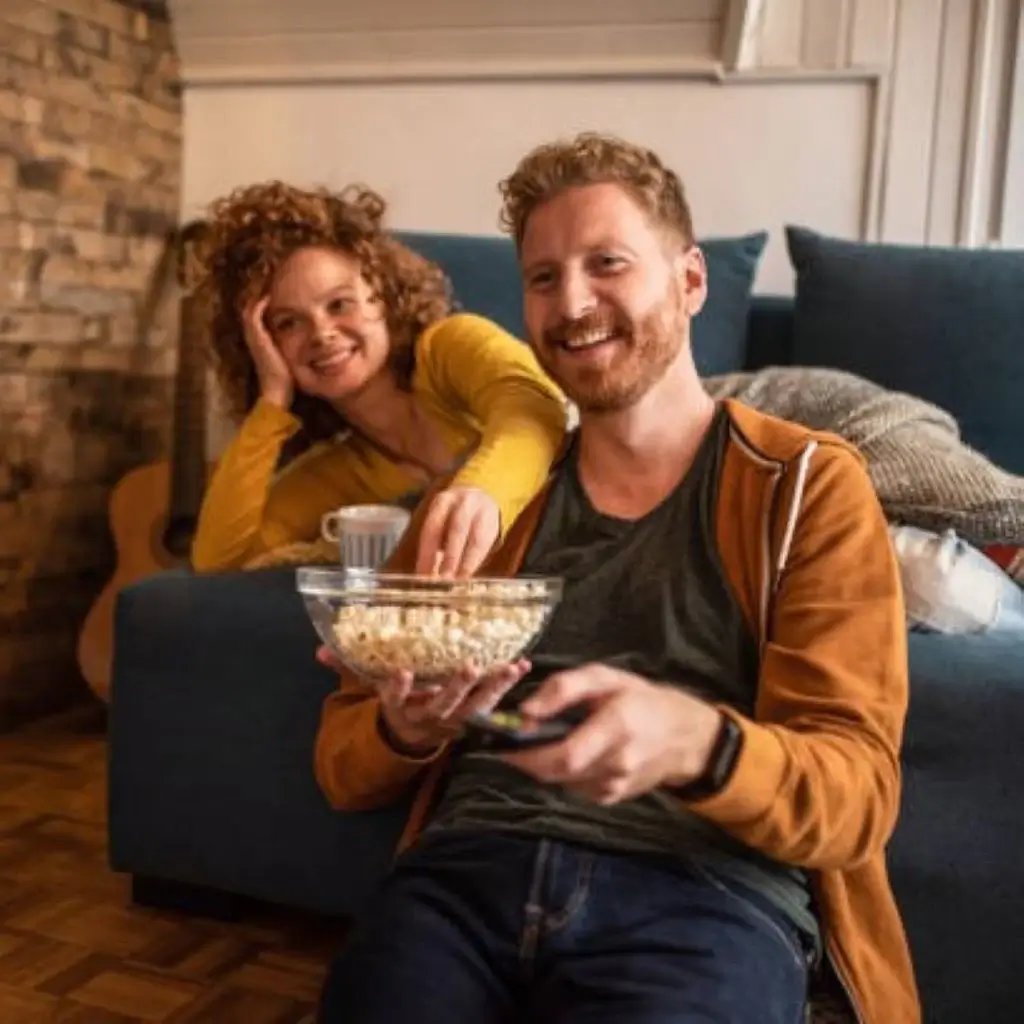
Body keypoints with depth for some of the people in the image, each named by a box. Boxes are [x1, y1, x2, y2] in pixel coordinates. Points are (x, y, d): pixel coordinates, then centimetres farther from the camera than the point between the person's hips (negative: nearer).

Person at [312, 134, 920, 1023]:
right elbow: (344, 770, 14)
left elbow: (856, 797, -3)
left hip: (705, 891, -1)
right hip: (467, 869, 2)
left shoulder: (809, 484, 6)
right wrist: (403, 730, -11)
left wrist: (694, 742, -25)